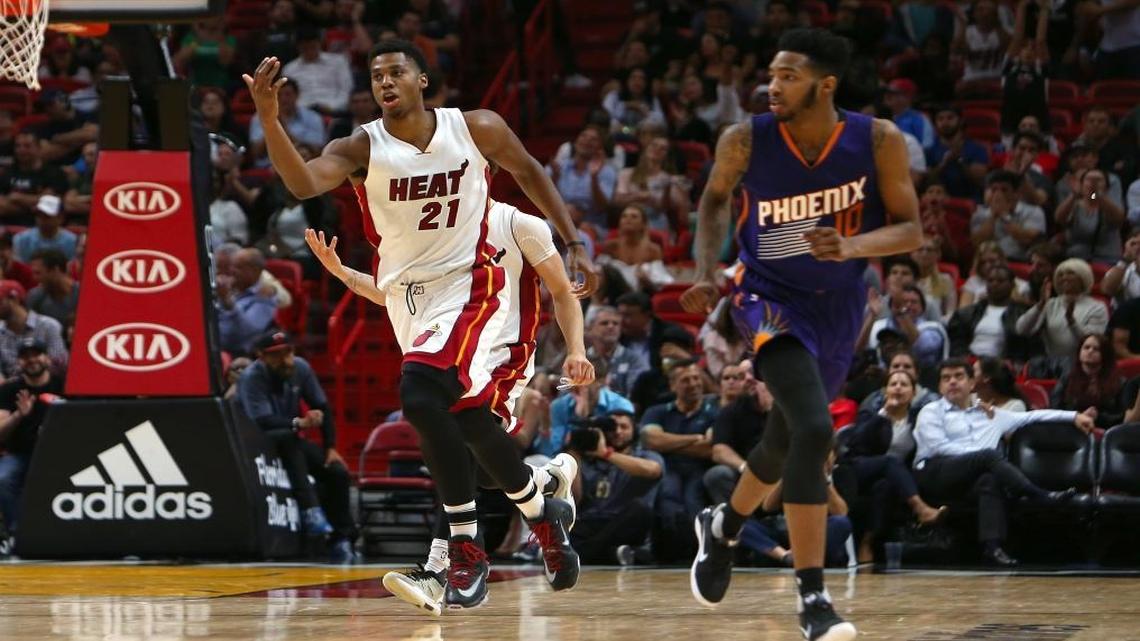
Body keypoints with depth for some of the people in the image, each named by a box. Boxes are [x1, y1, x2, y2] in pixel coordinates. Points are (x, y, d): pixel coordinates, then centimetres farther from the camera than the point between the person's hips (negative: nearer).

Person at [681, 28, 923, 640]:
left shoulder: (878, 141, -17)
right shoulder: (746, 140, -17)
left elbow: (909, 229, -11)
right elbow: (715, 198, 4)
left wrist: (851, 247, -29)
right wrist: (706, 270, -9)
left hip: (838, 302, 3)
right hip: (770, 297, -3)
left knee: (786, 439, 20)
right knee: (813, 430, -24)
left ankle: (723, 525, 52)